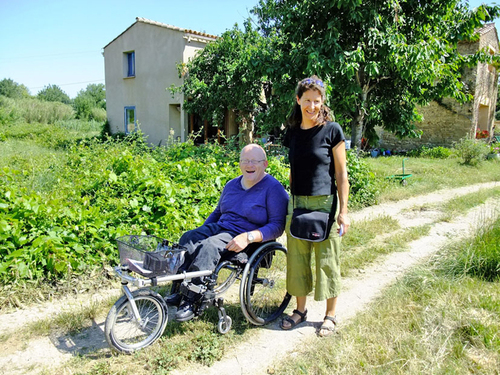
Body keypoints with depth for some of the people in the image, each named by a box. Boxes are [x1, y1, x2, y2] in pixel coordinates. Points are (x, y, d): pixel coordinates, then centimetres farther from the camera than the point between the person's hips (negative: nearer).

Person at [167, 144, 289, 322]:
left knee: (208, 247, -31)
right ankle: (178, 291, -14)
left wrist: (248, 237, -26)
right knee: (187, 239, -18)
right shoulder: (231, 185, 14)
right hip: (219, 227, 7)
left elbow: (277, 225, -14)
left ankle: (189, 300, -22)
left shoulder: (273, 188, -8)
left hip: (244, 237, -7)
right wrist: (202, 230, 10)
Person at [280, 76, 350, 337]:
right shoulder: (292, 132, 7)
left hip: (325, 203, -4)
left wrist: (343, 211, -9)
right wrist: (288, 202, 14)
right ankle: (300, 310, 29)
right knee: (297, 258, 11)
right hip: (297, 203, 5)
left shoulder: (332, 130, -6)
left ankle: (330, 315, 23)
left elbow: (341, 174, -6)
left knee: (327, 260, 5)